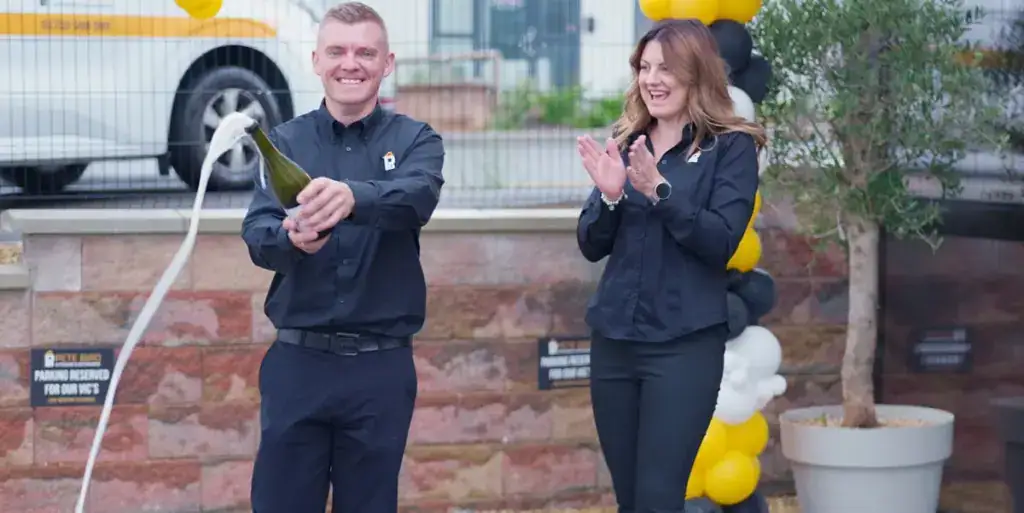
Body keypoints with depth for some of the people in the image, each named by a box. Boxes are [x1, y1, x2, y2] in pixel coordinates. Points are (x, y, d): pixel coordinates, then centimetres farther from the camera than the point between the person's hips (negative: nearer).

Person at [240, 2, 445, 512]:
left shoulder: (415, 141, 2)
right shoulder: (285, 142, 5)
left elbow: (417, 198, -21)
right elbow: (257, 235, -8)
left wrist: (353, 197, -43)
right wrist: (291, 237, -33)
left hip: (381, 367, -1)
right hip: (297, 361, 1)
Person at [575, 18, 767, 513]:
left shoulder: (731, 147, -3)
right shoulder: (625, 145, 11)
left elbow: (721, 241, -14)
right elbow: (591, 246, 7)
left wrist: (659, 190, -23)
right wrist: (610, 195, -12)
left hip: (686, 343, -5)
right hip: (613, 339, 5)